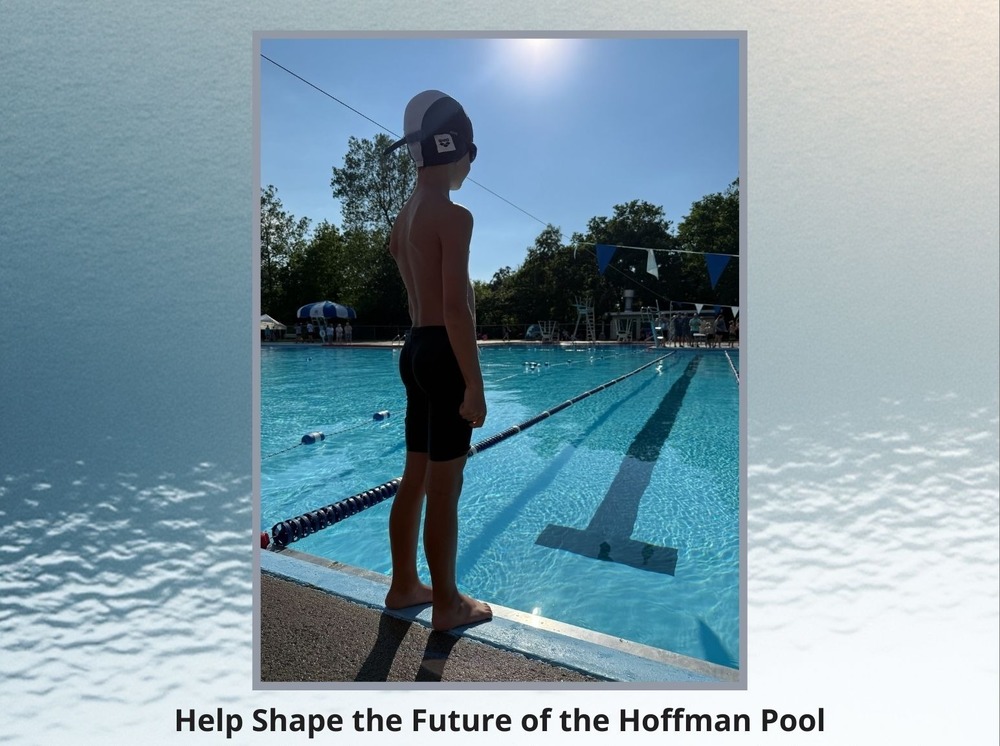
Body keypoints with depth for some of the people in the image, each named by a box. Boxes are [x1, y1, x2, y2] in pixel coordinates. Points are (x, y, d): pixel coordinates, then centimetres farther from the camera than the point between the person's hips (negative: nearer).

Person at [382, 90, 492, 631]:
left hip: (415, 350, 9)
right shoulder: (454, 216, -12)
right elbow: (456, 309, -20)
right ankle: (447, 604, 17)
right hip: (444, 353, -9)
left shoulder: (406, 214, 16)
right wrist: (475, 386, -17)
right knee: (445, 487, 1)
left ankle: (404, 586, 31)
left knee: (415, 478, 16)